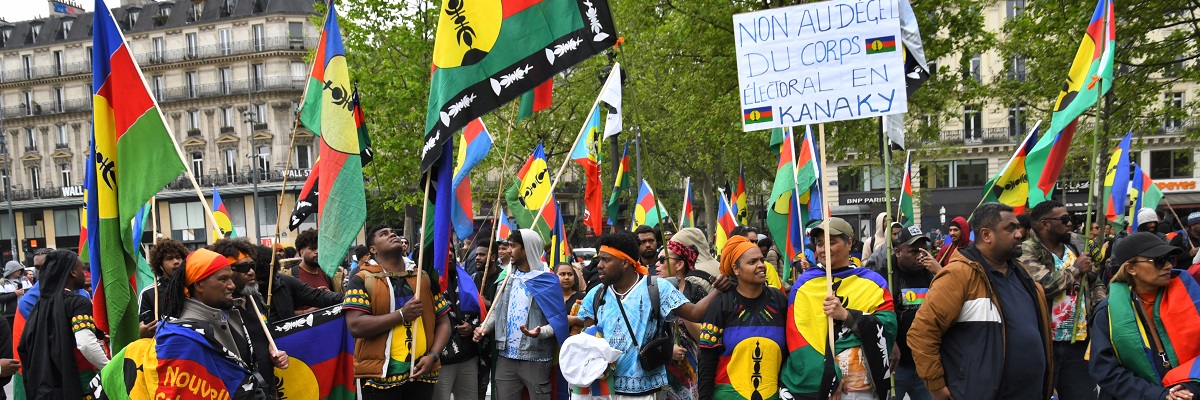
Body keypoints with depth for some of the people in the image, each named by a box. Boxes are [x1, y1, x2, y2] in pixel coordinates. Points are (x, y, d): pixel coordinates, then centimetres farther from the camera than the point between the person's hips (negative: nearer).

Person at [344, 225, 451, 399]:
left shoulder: (424, 277, 11)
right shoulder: (363, 280, -3)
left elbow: (443, 322, 11)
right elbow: (356, 326, -15)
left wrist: (432, 356, -5)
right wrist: (402, 314, -15)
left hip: (422, 373, 4)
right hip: (380, 375, -4)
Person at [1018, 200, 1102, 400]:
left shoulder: (1074, 250, 15)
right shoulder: (1027, 253, -10)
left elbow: (1095, 284, 21)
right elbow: (1045, 284, -25)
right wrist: (1076, 269, -8)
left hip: (1078, 343, 7)